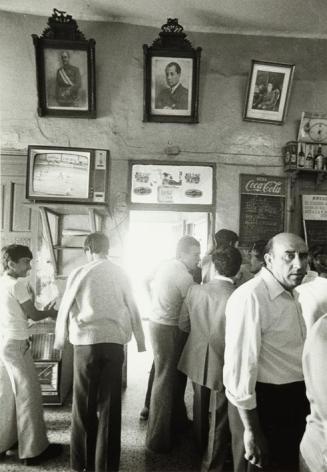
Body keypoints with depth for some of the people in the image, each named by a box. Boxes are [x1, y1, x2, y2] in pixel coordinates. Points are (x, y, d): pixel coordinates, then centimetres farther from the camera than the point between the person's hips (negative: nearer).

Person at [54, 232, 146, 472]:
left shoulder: (80, 273, -2)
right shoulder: (120, 274, 3)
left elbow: (65, 308, 5)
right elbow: (133, 310, 6)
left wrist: (60, 339, 21)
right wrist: (141, 343, 16)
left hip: (86, 342, -1)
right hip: (114, 341, 2)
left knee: (84, 404, 13)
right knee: (110, 404, 10)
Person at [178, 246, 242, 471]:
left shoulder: (194, 290, -14)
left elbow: (183, 324, -2)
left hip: (197, 362, 5)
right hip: (224, 366, -4)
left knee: (200, 409, 28)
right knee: (219, 418, 16)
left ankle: (200, 450, 51)